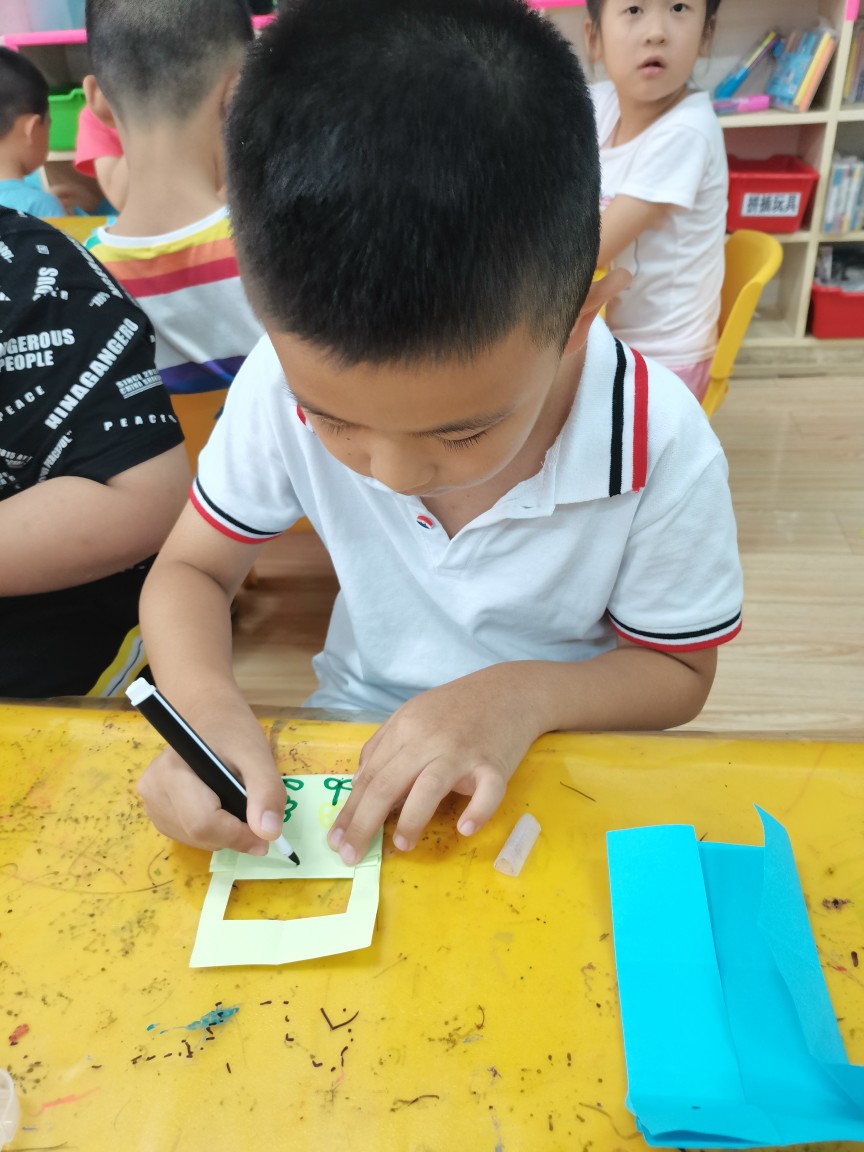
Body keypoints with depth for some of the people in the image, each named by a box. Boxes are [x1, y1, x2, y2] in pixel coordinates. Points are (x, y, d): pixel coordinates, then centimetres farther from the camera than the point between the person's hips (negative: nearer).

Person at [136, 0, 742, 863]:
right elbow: (188, 571, -6)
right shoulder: (293, 375, -18)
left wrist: (529, 693, -26)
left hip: (557, 760, -1)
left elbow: (678, 673, -8)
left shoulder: (660, 447, -22)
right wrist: (206, 705, -26)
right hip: (355, 732, 2)